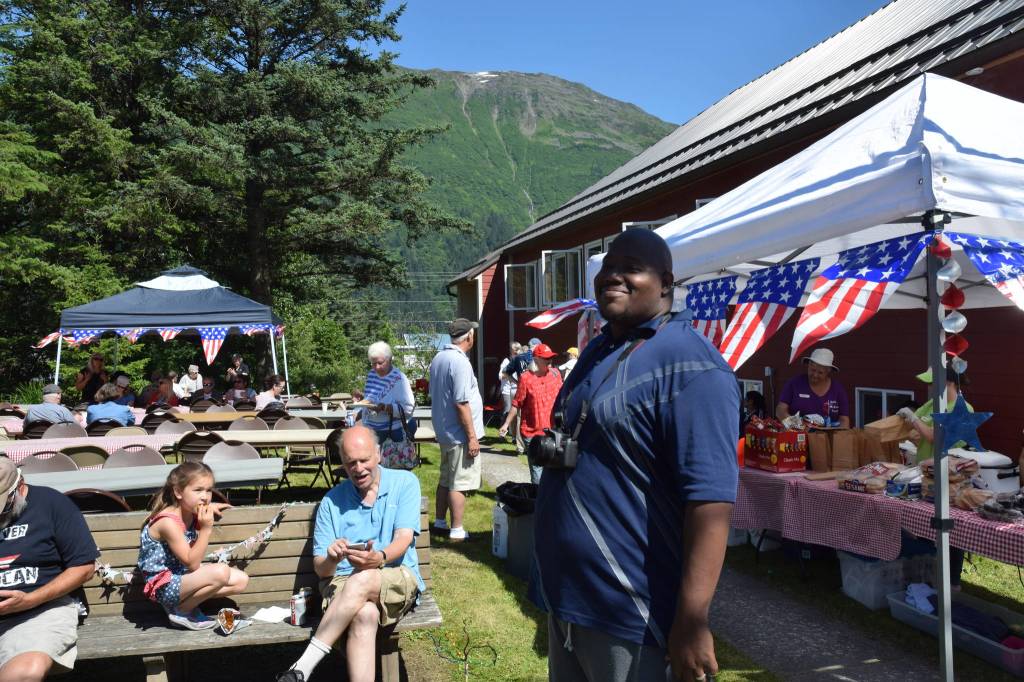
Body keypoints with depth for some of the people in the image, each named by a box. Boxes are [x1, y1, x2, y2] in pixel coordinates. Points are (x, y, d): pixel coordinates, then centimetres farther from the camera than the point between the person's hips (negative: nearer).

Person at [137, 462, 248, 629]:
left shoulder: (191, 514, 0)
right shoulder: (168, 522, -25)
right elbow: (192, 563, -25)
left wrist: (210, 507, 11)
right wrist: (206, 529, -29)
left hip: (183, 575, 9)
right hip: (163, 586, -9)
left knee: (241, 580, 1)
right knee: (221, 572, -30)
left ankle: (185, 601, 4)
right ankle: (181, 611, -8)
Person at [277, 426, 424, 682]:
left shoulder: (405, 483, 5)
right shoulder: (332, 501, 10)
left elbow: (403, 540, -8)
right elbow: (320, 569, 6)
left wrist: (379, 558, -31)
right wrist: (331, 559, -20)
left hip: (398, 579, -1)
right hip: (342, 583, 1)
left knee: (362, 579, -36)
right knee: (365, 615, -36)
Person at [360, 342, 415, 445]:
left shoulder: (398, 379, -14)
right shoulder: (372, 374, 6)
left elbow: (408, 408, -21)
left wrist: (384, 407, -31)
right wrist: (362, 398, 1)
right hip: (370, 430, 6)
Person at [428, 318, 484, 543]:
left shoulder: (438, 358, 9)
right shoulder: (459, 362, -20)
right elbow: (461, 403, -23)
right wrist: (472, 436, -18)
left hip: (444, 431, 9)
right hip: (460, 433, -9)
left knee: (446, 479, 19)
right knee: (460, 483, -2)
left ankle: (439, 523, 28)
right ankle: (456, 532, 4)